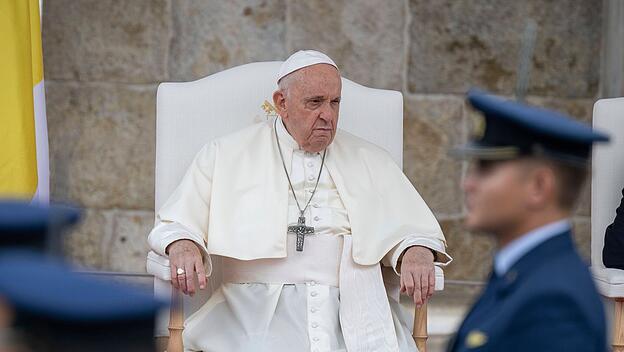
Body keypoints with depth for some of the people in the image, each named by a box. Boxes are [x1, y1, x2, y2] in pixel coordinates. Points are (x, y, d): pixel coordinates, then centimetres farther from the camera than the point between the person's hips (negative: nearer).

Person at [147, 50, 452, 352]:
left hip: (352, 308, 2)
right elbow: (175, 225, 11)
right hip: (260, 308, -2)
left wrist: (416, 254, -6)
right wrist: (183, 247, -14)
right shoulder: (227, 156, 15)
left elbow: (414, 229, 19)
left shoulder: (370, 162, 22)